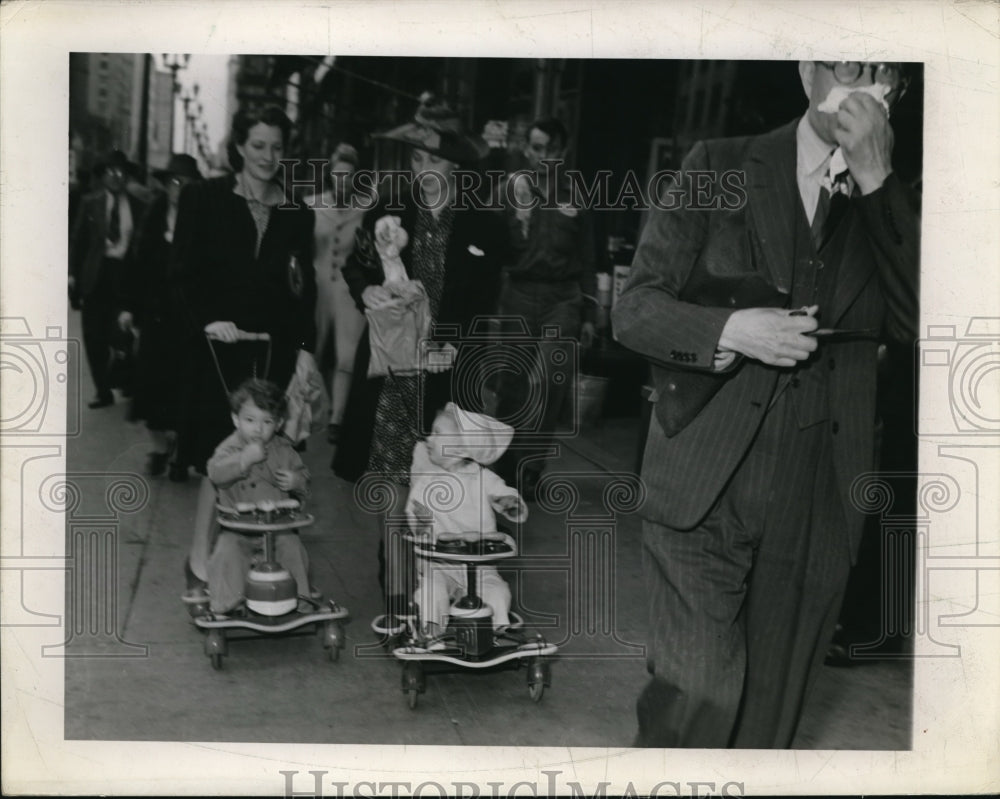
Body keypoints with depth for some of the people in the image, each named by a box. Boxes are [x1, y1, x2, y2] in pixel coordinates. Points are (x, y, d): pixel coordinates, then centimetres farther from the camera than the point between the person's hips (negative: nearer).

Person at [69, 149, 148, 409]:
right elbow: (78, 239, 6)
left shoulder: (137, 206, 3)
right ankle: (103, 391, 13)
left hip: (125, 275, -1)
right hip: (96, 277, 1)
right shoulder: (90, 203, 5)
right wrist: (73, 273, -2)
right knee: (95, 337, 3)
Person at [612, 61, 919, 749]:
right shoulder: (720, 169, 3)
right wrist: (728, 329, -18)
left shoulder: (892, 205, 10)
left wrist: (876, 181, -11)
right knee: (700, 693, -10)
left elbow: (918, 320, -8)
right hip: (705, 490, -2)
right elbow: (635, 309, 0)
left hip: (817, 508, 3)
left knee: (769, 710, 12)